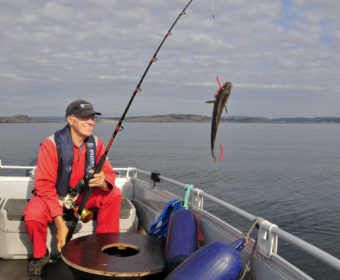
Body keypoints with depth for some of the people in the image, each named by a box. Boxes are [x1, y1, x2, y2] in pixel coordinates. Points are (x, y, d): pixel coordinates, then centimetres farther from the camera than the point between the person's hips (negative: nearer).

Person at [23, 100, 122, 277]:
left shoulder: (95, 143, -7)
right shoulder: (51, 144, -22)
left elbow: (109, 172, -6)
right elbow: (45, 186, -24)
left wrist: (104, 181, -35)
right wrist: (60, 223, -30)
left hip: (82, 196, 4)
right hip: (53, 196, -4)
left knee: (114, 194, -18)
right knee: (33, 216, -34)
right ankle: (40, 255, 0)